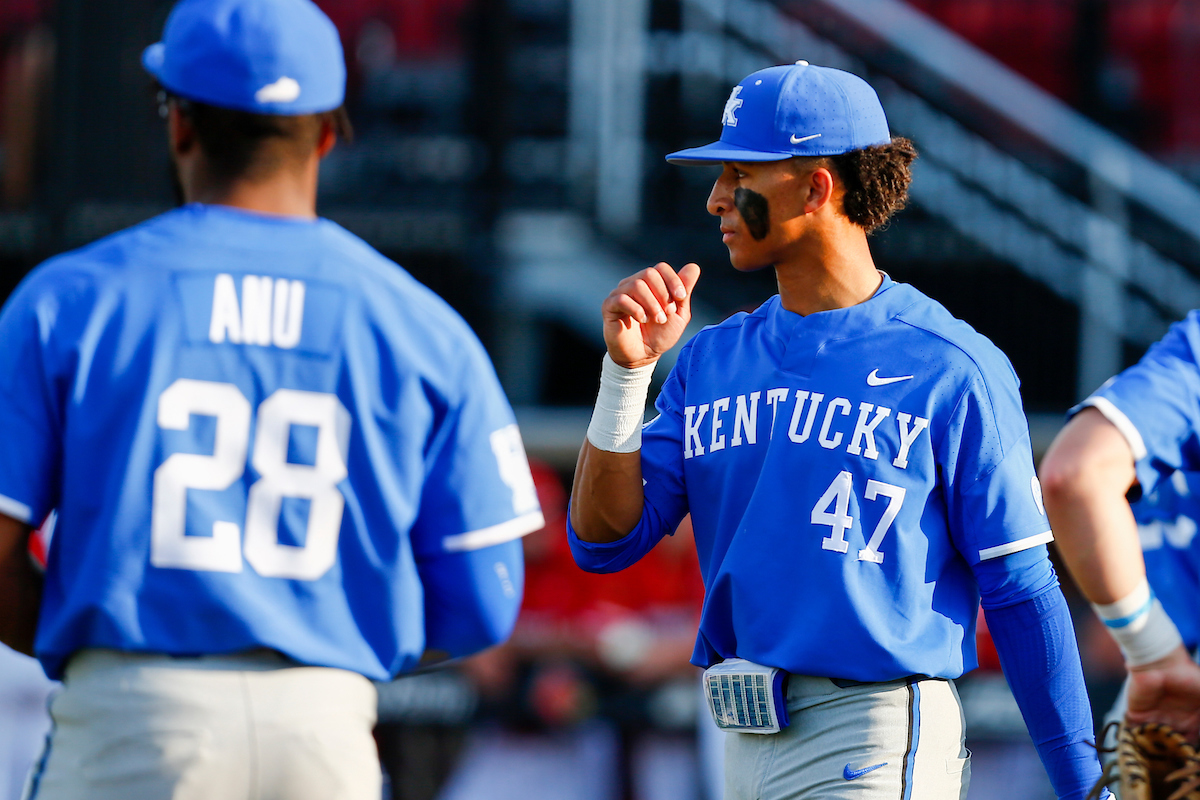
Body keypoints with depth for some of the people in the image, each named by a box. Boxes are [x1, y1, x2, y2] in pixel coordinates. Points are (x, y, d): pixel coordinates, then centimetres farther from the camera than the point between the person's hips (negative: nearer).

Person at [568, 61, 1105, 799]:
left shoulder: (951, 370, -7)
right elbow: (605, 540, 5)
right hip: (747, 739, 7)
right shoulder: (712, 361, 11)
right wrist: (628, 370, -6)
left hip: (876, 741, -7)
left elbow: (1020, 591, -7)